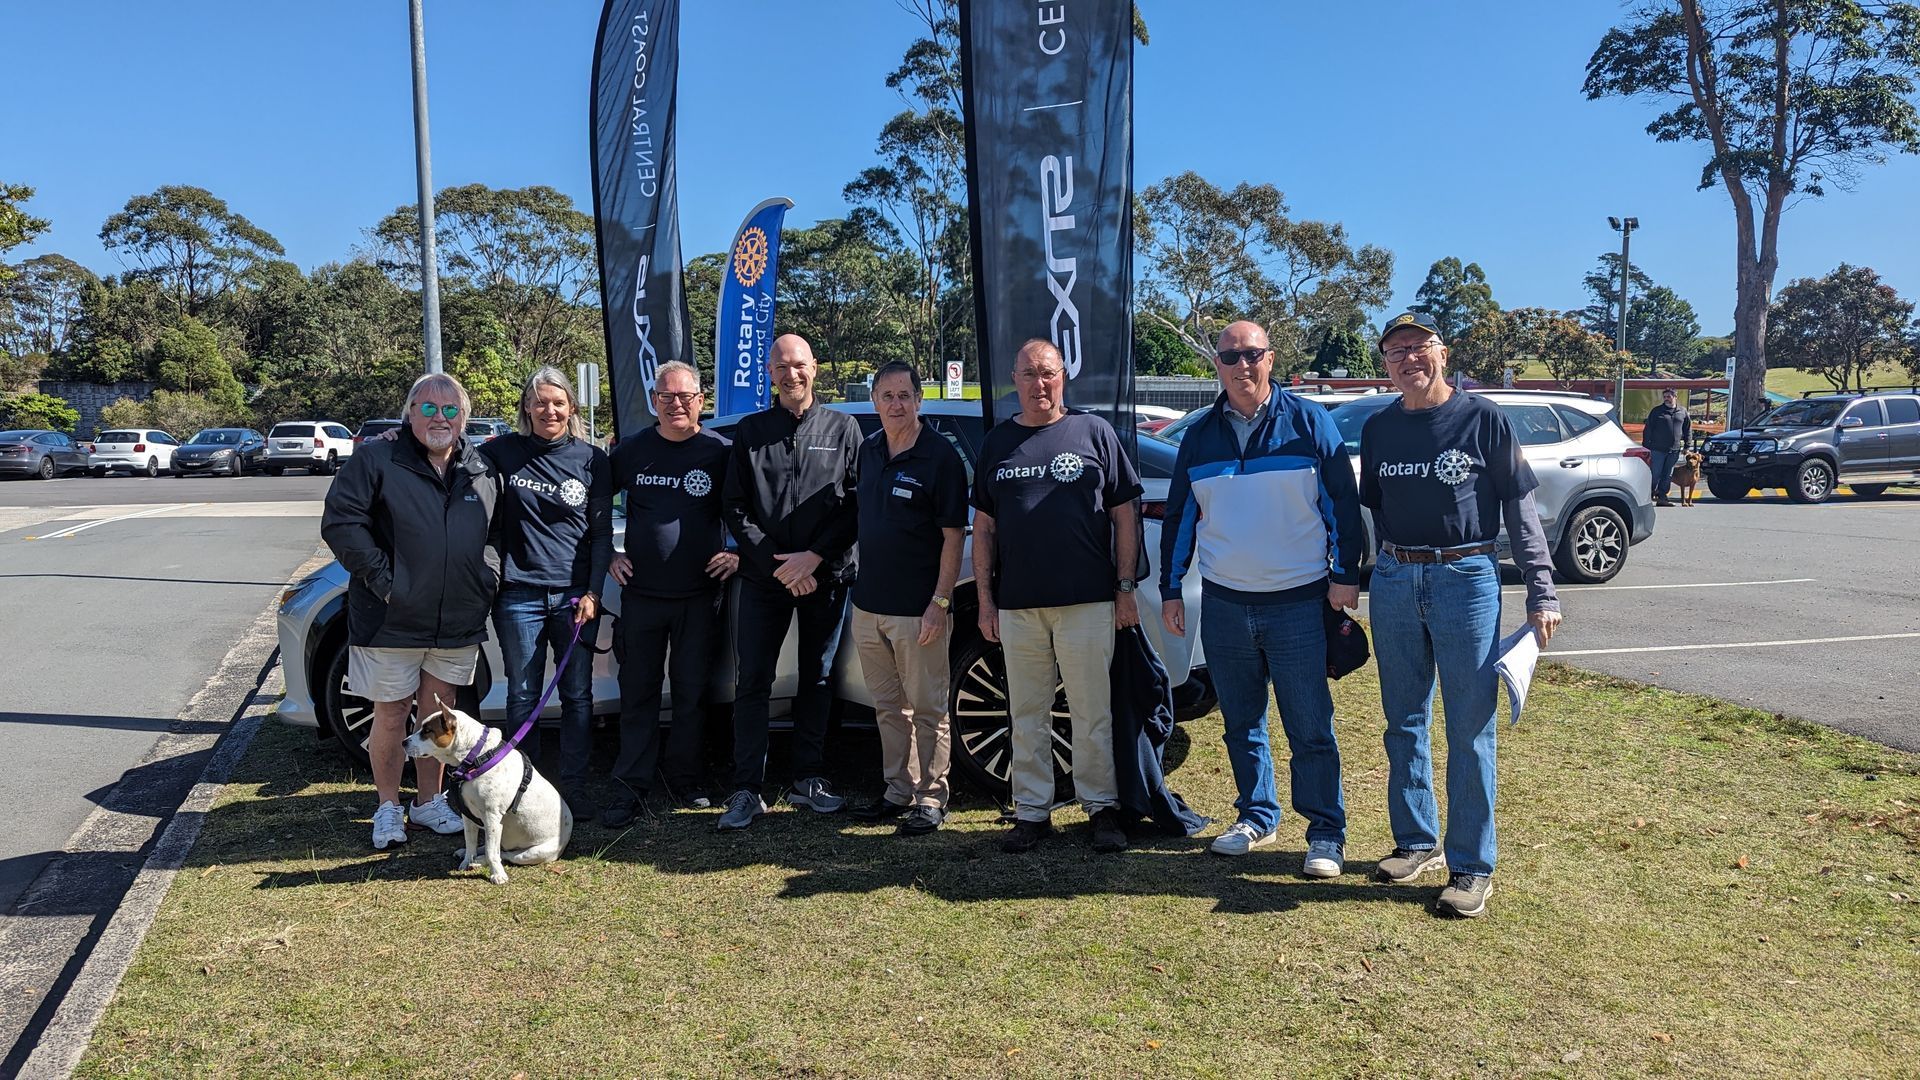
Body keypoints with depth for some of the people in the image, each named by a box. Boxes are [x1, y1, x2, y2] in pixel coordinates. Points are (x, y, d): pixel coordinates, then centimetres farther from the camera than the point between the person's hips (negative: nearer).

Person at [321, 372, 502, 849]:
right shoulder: (376, 461, -6)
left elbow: (498, 532, 18)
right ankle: (389, 807, 23)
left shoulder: (482, 471, 8)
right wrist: (381, 578, -15)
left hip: (459, 623, 4)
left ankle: (430, 801, 29)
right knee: (391, 715, 7)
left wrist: (488, 577, 3)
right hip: (392, 621, -4)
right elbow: (340, 523, -11)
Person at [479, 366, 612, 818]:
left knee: (577, 695, 5)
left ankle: (574, 787, 16)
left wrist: (593, 592, -2)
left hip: (575, 595, 0)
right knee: (523, 696, 5)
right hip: (519, 594, 0)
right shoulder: (504, 452, 3)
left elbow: (601, 532, 5)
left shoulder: (592, 459, 3)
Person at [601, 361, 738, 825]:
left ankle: (684, 778, 23)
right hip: (640, 593, 1)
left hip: (699, 595, -1)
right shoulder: (632, 451, 3)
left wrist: (737, 553, -4)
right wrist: (607, 555, 6)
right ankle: (633, 786, 12)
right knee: (637, 692, 5)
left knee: (692, 692, 8)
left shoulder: (721, 452, -2)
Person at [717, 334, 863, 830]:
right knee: (752, 682, -1)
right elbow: (735, 508, 2)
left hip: (825, 576, 0)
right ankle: (747, 790, 5)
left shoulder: (843, 428, 4)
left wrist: (814, 557, -11)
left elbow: (855, 504, -1)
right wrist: (776, 563, -8)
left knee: (817, 679, 8)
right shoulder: (750, 431, 6)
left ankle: (808, 779, 20)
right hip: (764, 578, 0)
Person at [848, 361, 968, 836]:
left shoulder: (940, 455, -9)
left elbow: (954, 536, -11)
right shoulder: (869, 450, 11)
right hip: (868, 605, 7)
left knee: (926, 709, 2)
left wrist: (940, 602, -16)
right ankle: (898, 791, 25)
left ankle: (930, 798, 13)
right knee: (888, 707, 14)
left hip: (916, 609, -7)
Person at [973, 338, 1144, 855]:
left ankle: (1101, 807, 16)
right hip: (1017, 605, 3)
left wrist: (1125, 589, -2)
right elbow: (984, 526, 12)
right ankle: (1032, 812, 18)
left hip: (1087, 601, -2)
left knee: (1092, 714, 4)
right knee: (1027, 716, 9)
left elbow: (1124, 515, 3)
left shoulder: (1094, 432, 3)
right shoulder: (998, 442, 11)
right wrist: (985, 597, 5)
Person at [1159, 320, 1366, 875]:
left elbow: (1343, 501, 0)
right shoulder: (1199, 437, 9)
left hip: (1297, 601, -4)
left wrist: (1344, 574, -5)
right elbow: (1179, 517, 15)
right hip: (1223, 604, 4)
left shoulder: (1309, 423, -1)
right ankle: (1256, 816, 27)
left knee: (1310, 727, 0)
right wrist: (1171, 589, 13)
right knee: (1241, 724, 13)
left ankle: (1326, 832, 11)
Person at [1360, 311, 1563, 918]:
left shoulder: (1484, 420, -2)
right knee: (1404, 724, 12)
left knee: (1470, 731, 0)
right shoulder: (1378, 429, 9)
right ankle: (1417, 843, 26)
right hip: (1393, 583, 4)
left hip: (1467, 580, -4)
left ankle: (1472, 867, 9)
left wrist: (1541, 594, -6)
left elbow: (1521, 511, -1)